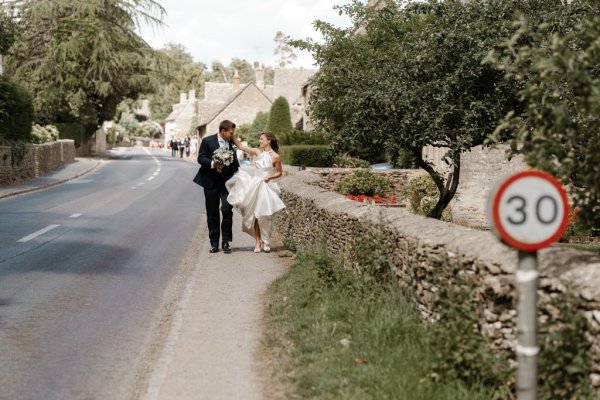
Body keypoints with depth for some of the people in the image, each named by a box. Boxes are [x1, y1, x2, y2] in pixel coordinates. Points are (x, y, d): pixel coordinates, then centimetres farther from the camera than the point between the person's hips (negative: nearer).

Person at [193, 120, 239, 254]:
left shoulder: (232, 143, 6)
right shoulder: (207, 141, -4)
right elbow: (200, 158, -8)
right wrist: (213, 164, -24)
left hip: (227, 182, 2)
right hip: (211, 182, -1)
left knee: (227, 210, -10)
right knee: (212, 214, 5)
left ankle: (226, 242, -1)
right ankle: (214, 243, 14)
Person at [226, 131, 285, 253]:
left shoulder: (275, 156, -5)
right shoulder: (258, 152, 5)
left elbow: (279, 172, 4)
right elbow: (240, 146, 8)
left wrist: (270, 177, -13)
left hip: (266, 187, -4)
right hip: (254, 186, 4)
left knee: (265, 216, -1)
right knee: (254, 215, 2)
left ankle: (266, 242, 12)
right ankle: (258, 242, 7)